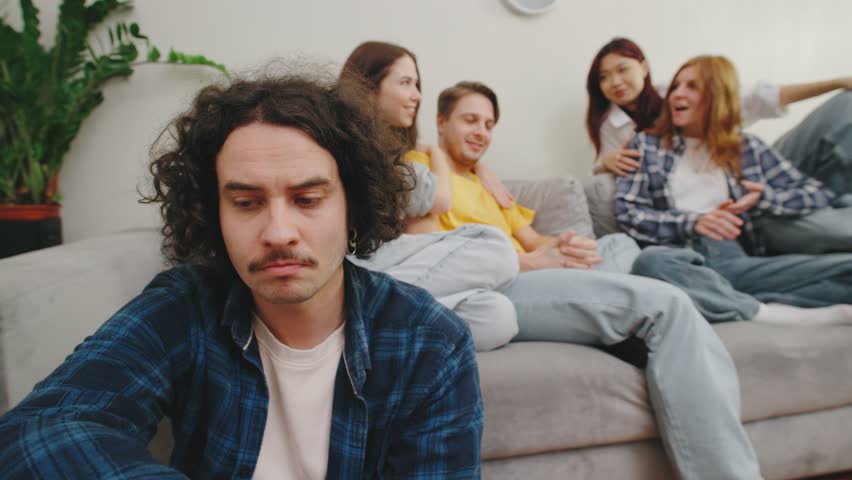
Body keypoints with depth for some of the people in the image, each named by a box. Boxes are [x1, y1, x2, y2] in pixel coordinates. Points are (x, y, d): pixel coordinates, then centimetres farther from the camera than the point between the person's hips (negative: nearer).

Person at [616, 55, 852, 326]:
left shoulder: (747, 147, 21)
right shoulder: (646, 145, 16)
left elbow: (819, 194, 20)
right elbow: (626, 212, 3)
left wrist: (765, 198, 0)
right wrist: (692, 222, -11)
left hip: (736, 260, 2)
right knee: (650, 261, -40)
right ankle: (773, 315, -31)